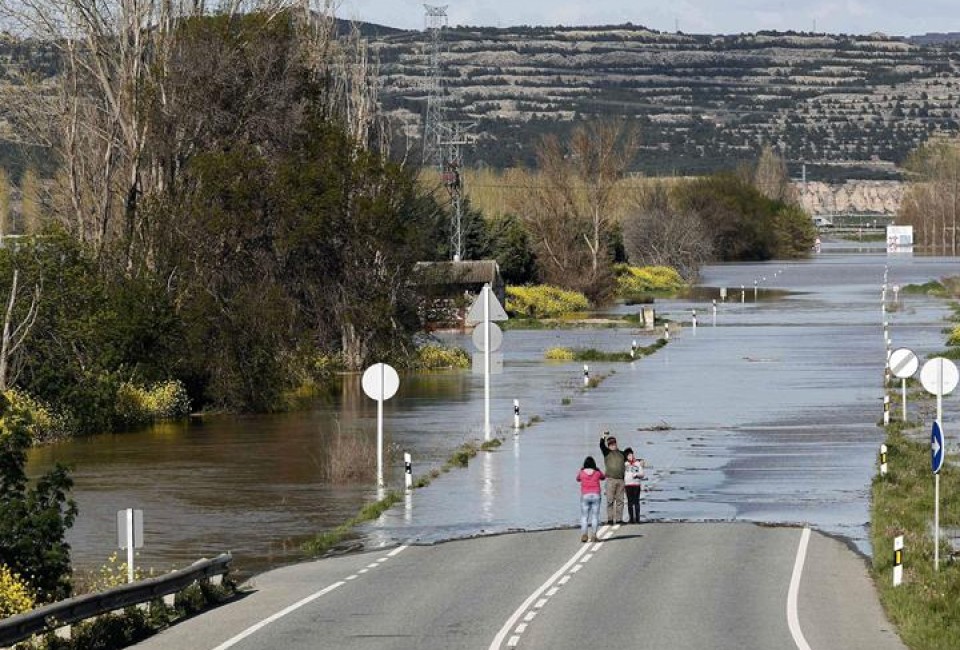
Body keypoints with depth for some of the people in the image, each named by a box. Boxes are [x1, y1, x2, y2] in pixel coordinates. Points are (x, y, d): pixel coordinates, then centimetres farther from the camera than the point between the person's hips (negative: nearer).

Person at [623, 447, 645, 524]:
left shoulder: (638, 463, 5)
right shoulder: (625, 464, 12)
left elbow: (642, 474, 4)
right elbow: (623, 473, 16)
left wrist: (636, 474, -15)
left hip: (636, 484, -2)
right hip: (628, 485, 2)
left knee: (636, 502, -4)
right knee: (630, 502, 1)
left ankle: (637, 518, -3)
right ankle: (631, 518, 5)